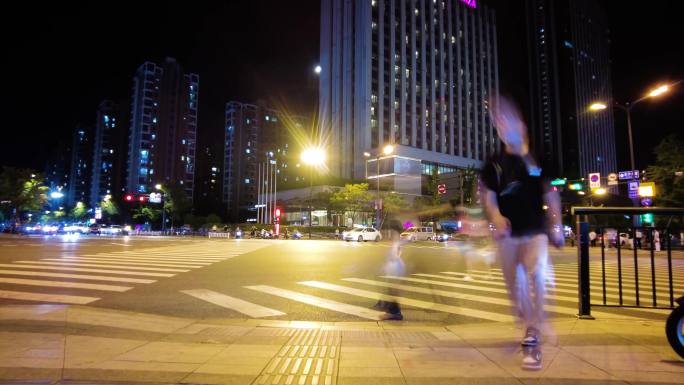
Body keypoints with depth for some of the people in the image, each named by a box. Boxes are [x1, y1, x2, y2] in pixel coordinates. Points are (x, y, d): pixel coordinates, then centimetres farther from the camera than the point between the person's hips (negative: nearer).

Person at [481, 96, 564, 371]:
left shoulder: (538, 161, 5)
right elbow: (488, 195, 3)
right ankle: (530, 328, 30)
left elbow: (551, 196, 10)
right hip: (508, 234, 1)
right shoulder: (494, 164, 5)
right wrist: (496, 217, -16)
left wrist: (556, 226, 4)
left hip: (536, 231, -1)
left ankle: (532, 337, -16)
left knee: (538, 275, -23)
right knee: (515, 286, 7)